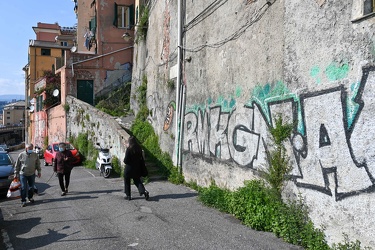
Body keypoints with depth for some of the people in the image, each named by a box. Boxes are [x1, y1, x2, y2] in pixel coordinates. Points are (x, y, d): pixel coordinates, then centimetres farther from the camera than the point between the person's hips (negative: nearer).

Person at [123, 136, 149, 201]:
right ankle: (144, 191, -9)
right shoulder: (139, 149, -1)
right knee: (137, 181, 14)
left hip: (129, 169, -5)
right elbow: (141, 159, 10)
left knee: (127, 182, 14)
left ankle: (128, 196, 19)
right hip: (137, 168, 5)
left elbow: (126, 161, -18)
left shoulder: (129, 149, -19)